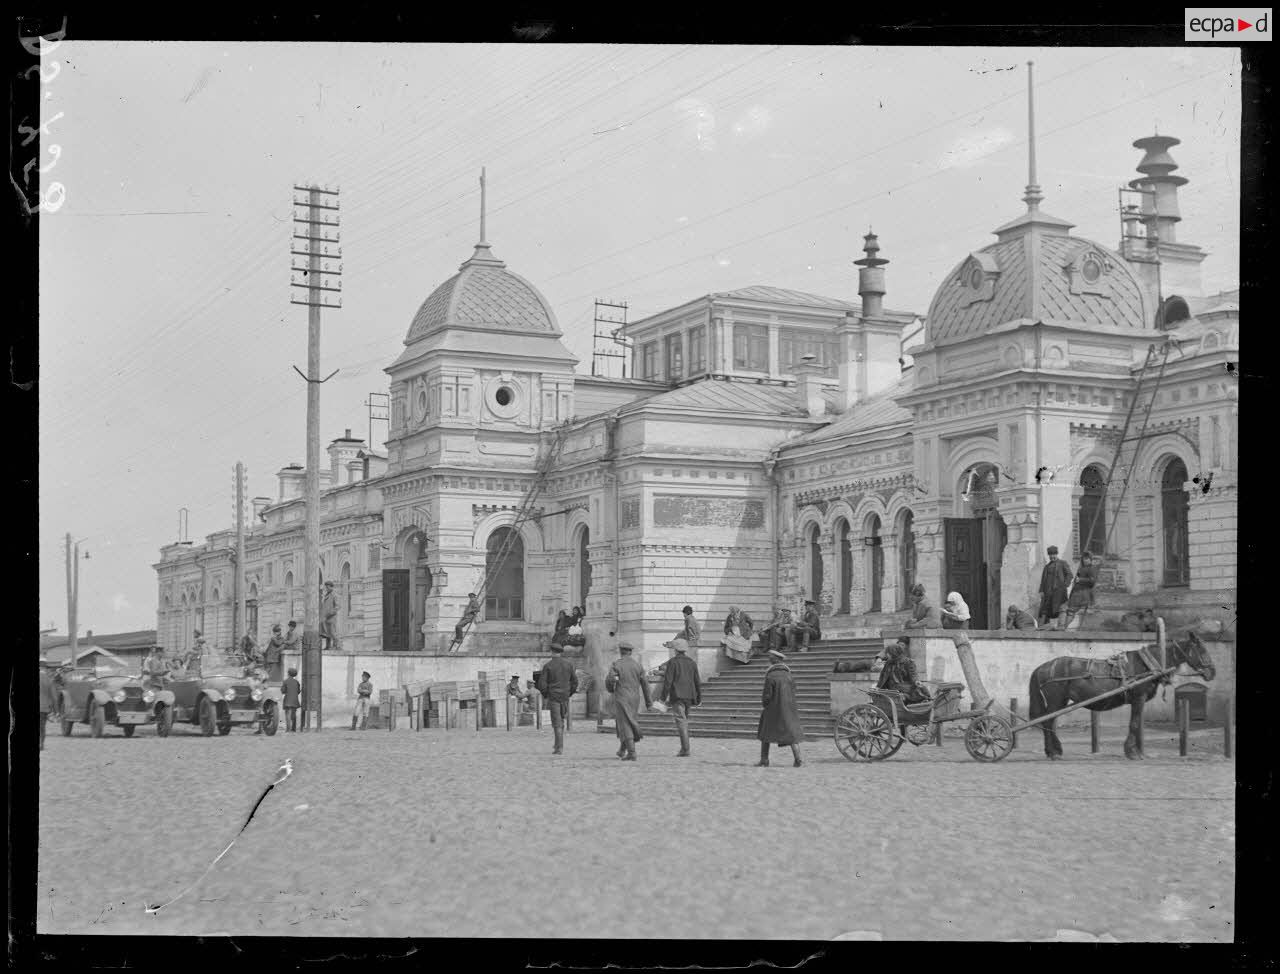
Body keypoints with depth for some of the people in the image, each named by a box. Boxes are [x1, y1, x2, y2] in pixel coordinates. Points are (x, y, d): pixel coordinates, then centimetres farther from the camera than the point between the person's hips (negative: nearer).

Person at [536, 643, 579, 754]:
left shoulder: (547, 665, -7)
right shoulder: (568, 664, 3)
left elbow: (542, 684, -9)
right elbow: (575, 681, 5)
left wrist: (544, 695, 7)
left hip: (553, 696, -4)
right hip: (565, 697, 4)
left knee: (557, 723, -2)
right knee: (560, 721, 19)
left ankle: (560, 748, -7)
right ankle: (558, 744, 20)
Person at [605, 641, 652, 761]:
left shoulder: (616, 664, -6)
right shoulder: (637, 664, 4)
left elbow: (610, 680, -15)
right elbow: (644, 683, 3)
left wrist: (610, 689, 9)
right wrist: (648, 701, 9)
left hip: (621, 698, -4)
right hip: (635, 699, 4)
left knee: (625, 725, -4)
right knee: (630, 722, 20)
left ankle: (631, 753, -14)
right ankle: (622, 750, 26)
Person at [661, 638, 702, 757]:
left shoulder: (673, 662, -6)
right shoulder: (692, 663, 10)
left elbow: (668, 680, -10)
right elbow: (697, 682, 11)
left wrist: (664, 696, -6)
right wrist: (699, 699, 16)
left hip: (677, 696, -6)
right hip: (689, 696, 6)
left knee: (681, 722, -9)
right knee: (684, 721, 17)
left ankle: (685, 749, -16)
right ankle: (684, 748, 19)